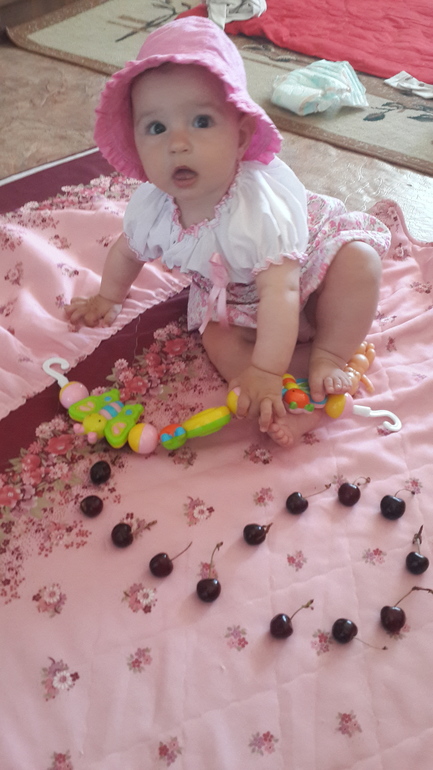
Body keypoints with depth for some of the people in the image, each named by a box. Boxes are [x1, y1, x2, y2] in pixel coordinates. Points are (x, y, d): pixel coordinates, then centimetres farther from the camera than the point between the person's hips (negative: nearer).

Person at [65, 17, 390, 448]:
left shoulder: (258, 206, -41)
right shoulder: (152, 205, -23)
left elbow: (280, 292, -44)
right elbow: (128, 251, 1)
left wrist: (266, 371, -47)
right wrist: (107, 299, 15)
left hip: (305, 272, -4)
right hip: (233, 301, 4)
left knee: (359, 260, -26)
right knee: (219, 340, -20)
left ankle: (327, 359, -17)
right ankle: (296, 407, -26)